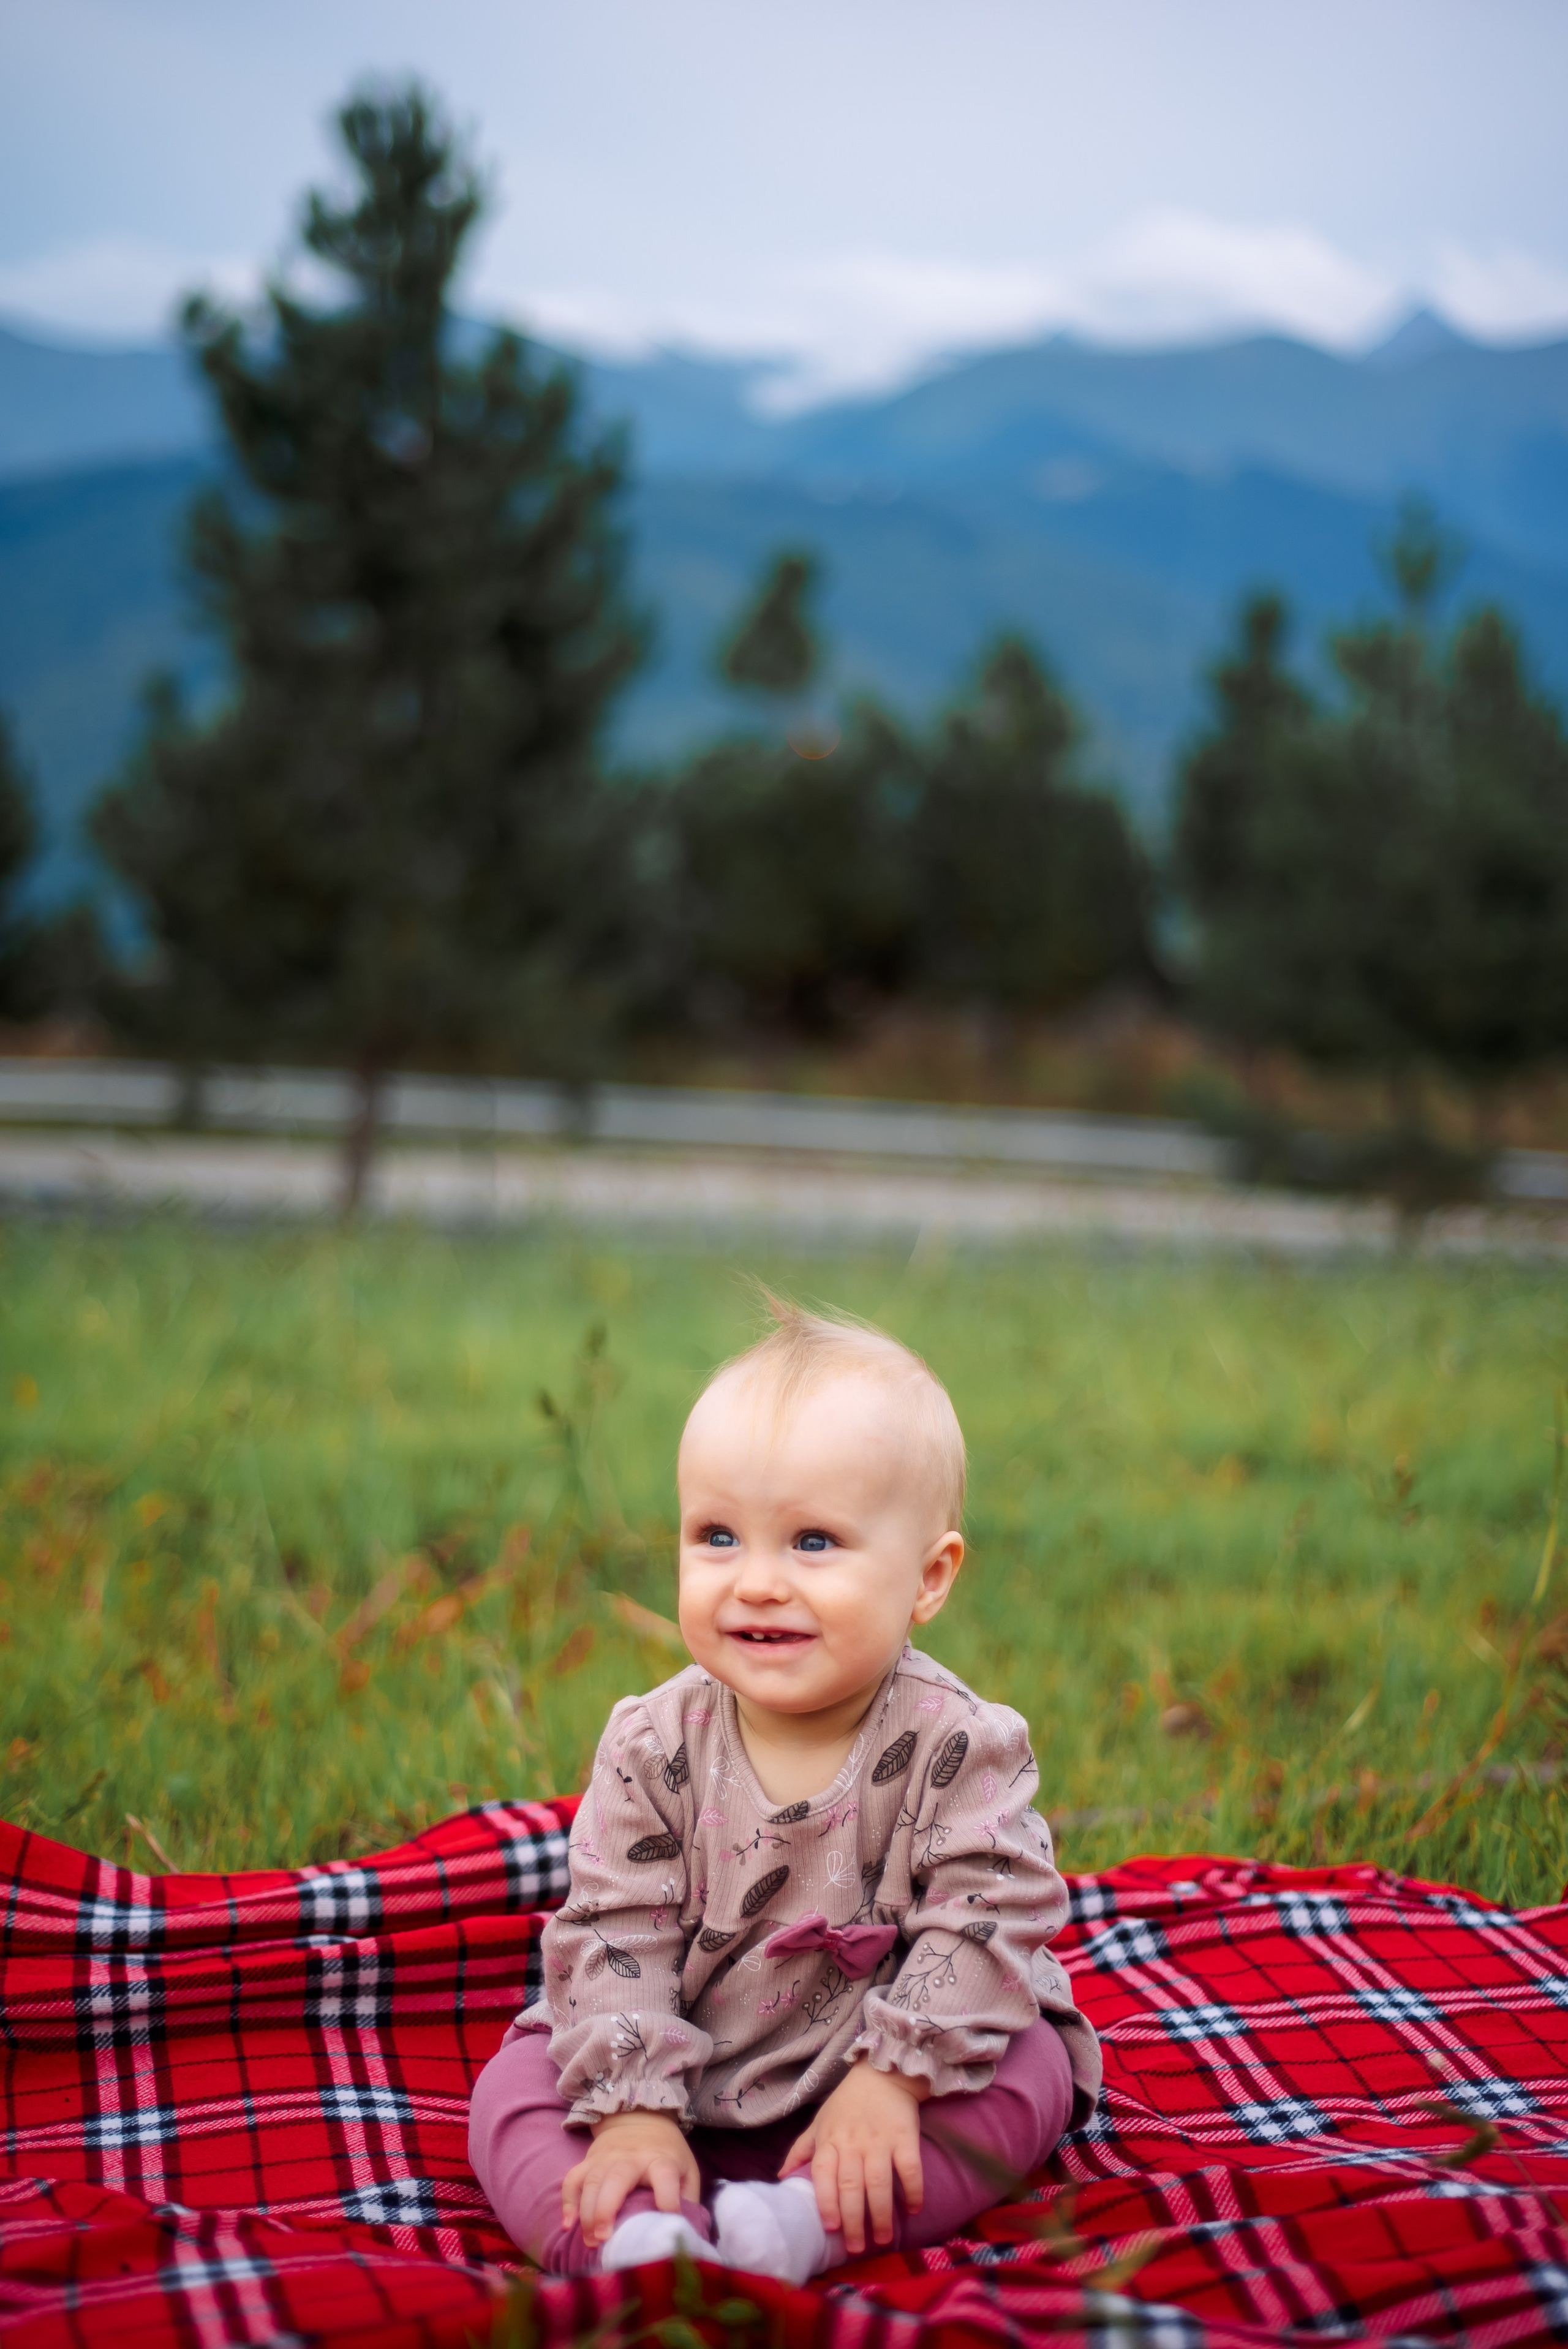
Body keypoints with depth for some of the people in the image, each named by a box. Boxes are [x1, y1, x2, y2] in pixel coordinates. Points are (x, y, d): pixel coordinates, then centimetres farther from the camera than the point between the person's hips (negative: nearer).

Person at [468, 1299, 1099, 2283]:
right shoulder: (654, 1748, -11)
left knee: (1028, 2077, -24)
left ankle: (804, 2223, -35)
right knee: (514, 2091, -14)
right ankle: (636, 2244, -39)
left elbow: (987, 1920, -19)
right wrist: (633, 2109, -22)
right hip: (681, 2081, 2)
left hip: (882, 2085, -1)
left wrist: (893, 2080, -26)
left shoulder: (957, 1746, -16)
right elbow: (612, 1935, -11)